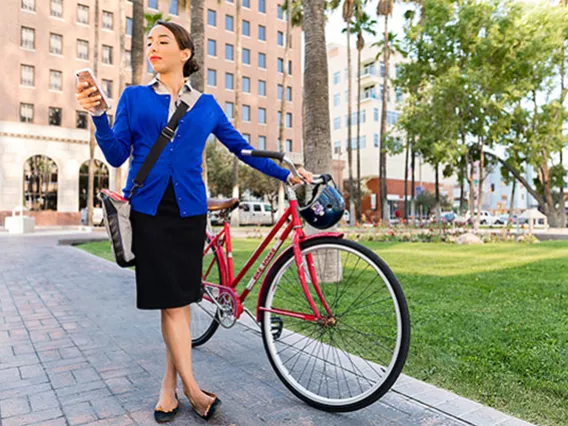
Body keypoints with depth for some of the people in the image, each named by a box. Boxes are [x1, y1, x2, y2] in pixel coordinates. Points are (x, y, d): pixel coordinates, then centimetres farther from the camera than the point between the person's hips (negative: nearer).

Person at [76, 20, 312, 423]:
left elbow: (242, 148, 12)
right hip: (149, 209, -1)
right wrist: (97, 114, -14)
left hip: (189, 209, 1)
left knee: (181, 299, 5)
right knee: (171, 300, -2)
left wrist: (287, 175, 8)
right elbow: (117, 155, 1)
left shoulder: (206, 104, 10)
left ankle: (170, 385, 20)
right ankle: (192, 387, 9)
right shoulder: (134, 96, 8)